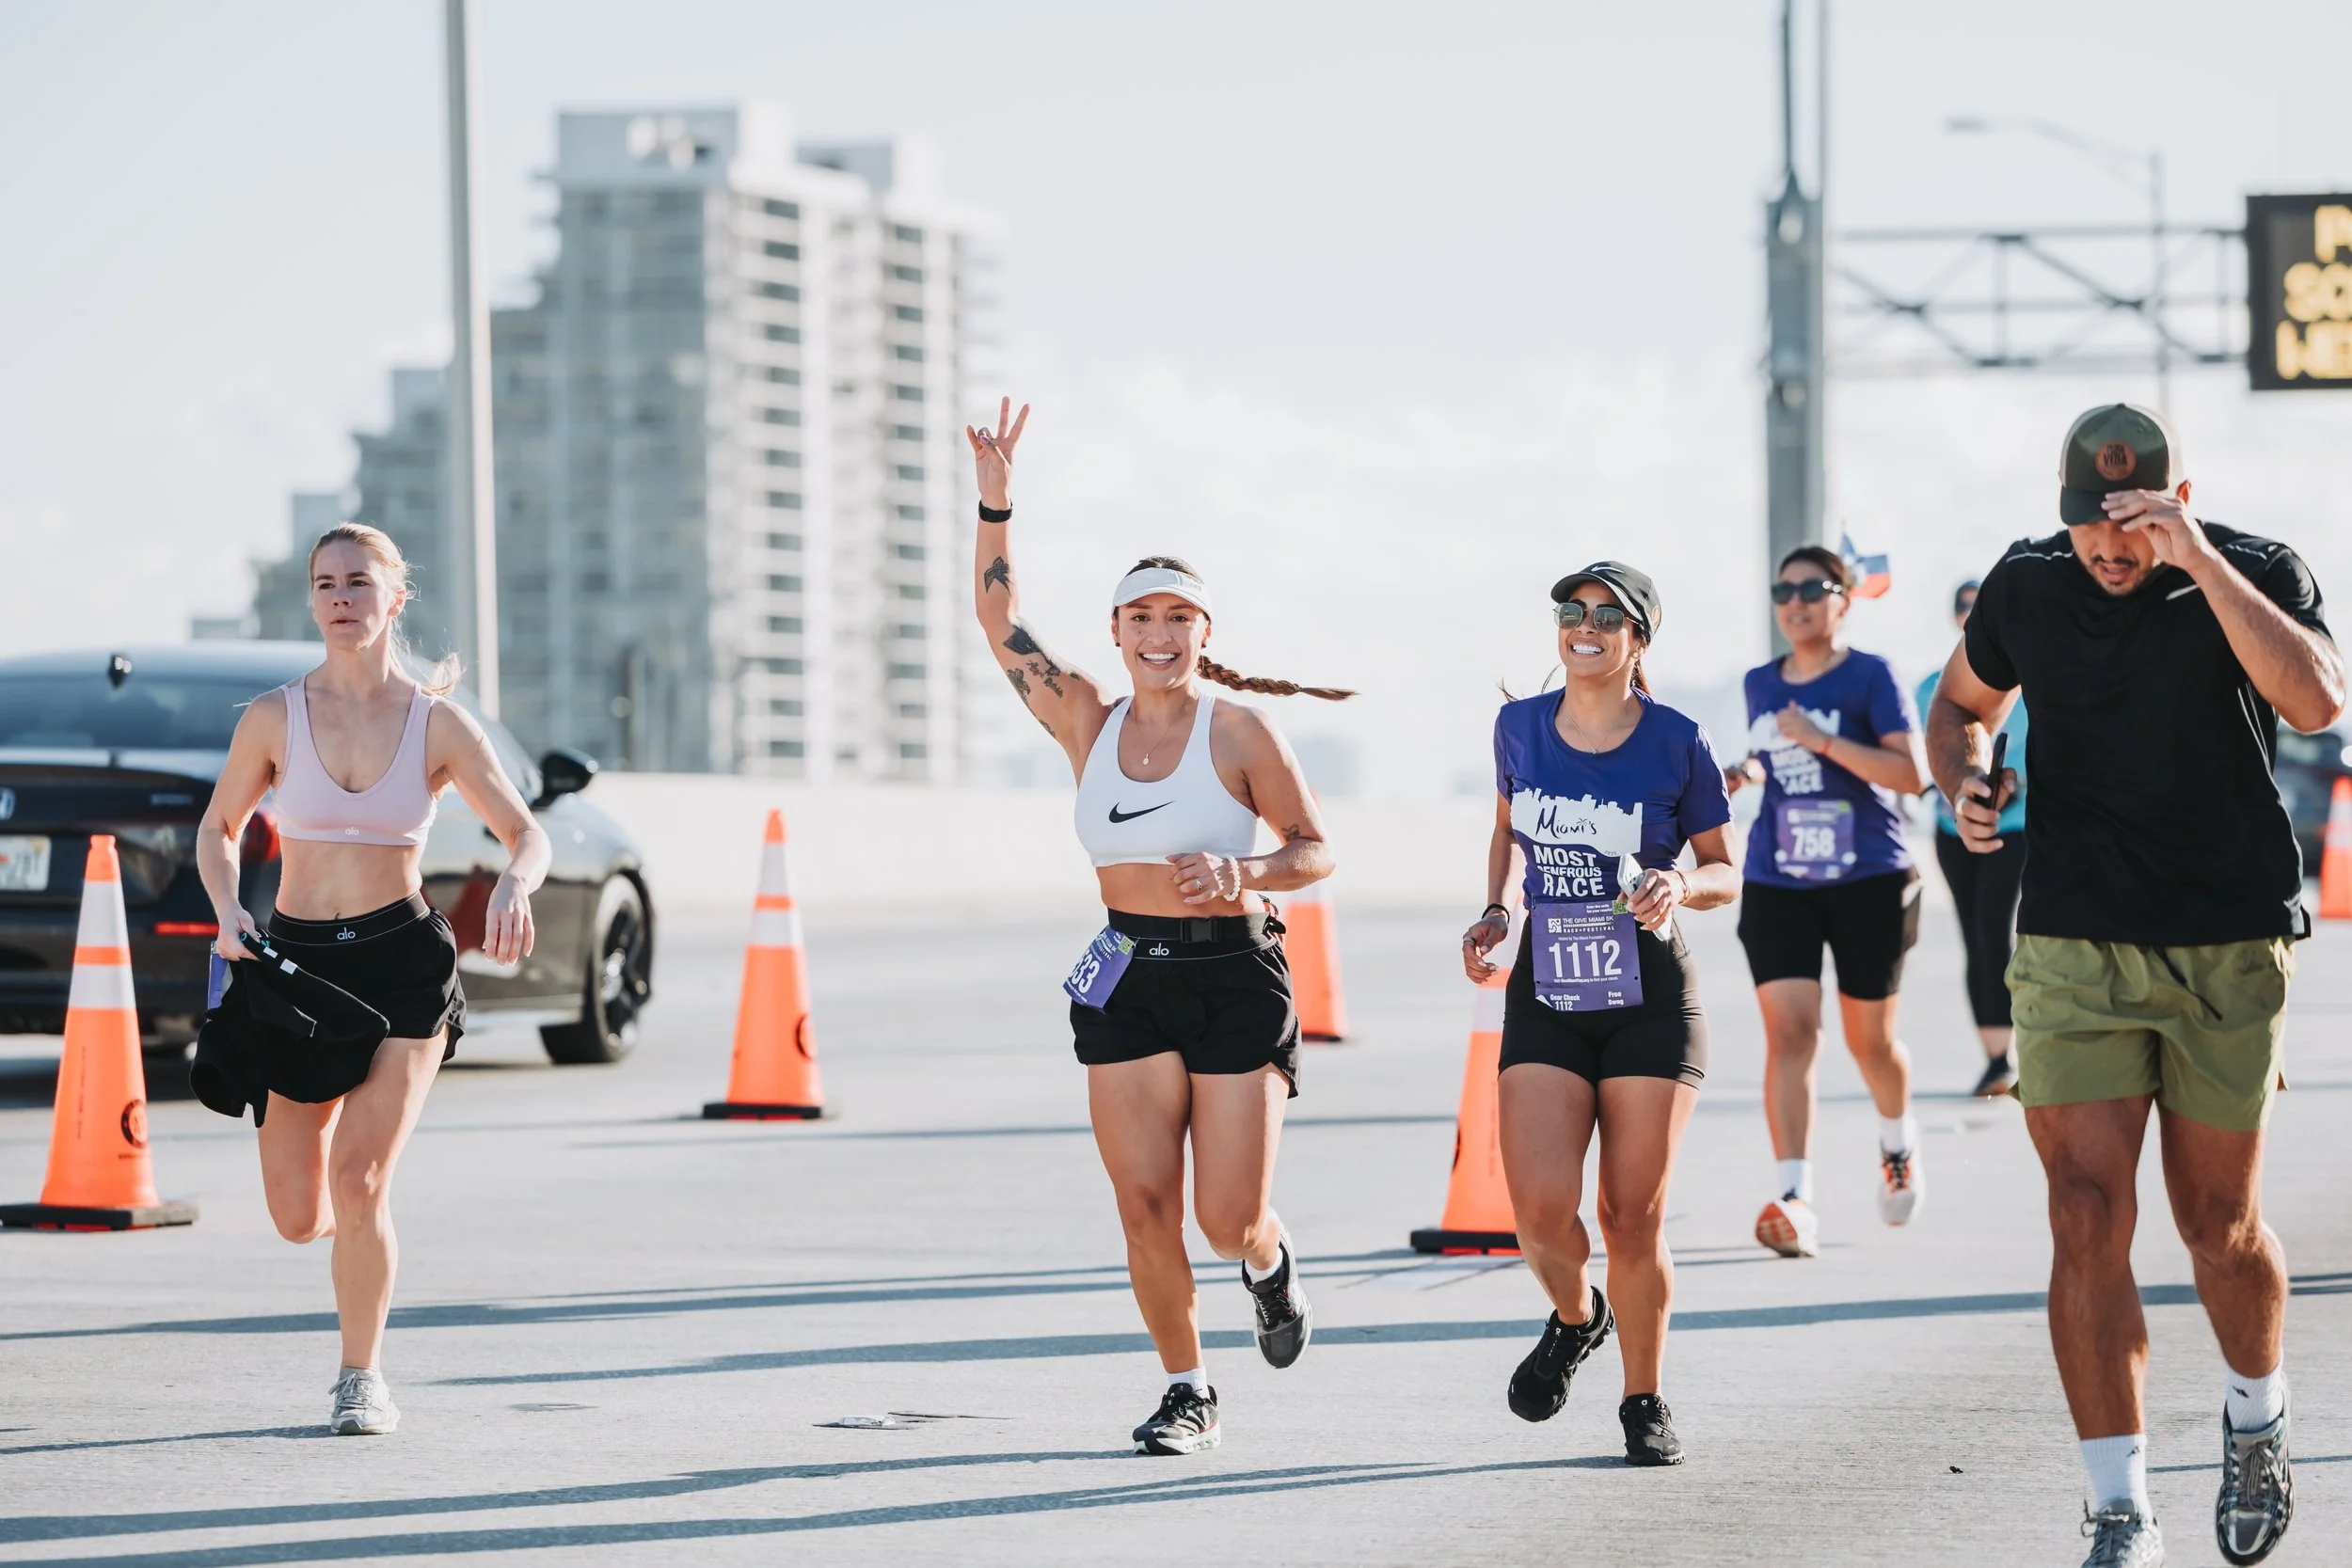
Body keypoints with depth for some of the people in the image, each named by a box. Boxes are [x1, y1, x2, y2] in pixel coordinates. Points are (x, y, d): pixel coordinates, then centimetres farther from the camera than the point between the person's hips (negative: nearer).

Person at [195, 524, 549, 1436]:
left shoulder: (437, 724, -1)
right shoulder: (275, 718, 0)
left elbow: (527, 833, 2)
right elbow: (219, 829, 12)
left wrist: (513, 886, -20)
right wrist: (227, 915, -6)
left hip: (402, 960, -2)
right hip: (295, 958, 2)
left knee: (358, 1180, -16)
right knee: (298, 1216, 1)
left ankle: (363, 1378, 3)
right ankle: (360, 1234, 39)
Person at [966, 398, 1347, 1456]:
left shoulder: (1240, 733, -5)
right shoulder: (1088, 725, 5)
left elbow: (1317, 851, 0)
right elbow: (999, 622, 6)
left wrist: (1241, 872, -19)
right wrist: (995, 503, -4)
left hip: (1236, 977, -3)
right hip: (1128, 978, 3)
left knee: (1228, 1219, -4)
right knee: (1143, 1205, -3)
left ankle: (1270, 1263, 33)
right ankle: (1186, 1390, 13)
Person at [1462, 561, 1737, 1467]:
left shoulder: (1678, 744, -5)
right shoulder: (1520, 728, 4)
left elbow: (1724, 872, 5)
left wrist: (1680, 886, -17)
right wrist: (1494, 912, 7)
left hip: (1649, 995, -2)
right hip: (1546, 992, 2)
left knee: (1633, 1215, -2)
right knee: (1541, 1208, -11)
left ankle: (1644, 1401, 17)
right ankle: (1574, 1320, 23)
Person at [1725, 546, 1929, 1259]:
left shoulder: (1870, 676, -6)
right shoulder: (1760, 684, 10)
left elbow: (1912, 774, -16)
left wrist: (1823, 742, -23)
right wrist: (1745, 774, 5)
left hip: (1869, 880, -3)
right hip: (1777, 884, 3)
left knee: (1869, 1039, 10)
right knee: (1788, 1030, -15)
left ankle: (1898, 1140, 44)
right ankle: (1794, 1201, -23)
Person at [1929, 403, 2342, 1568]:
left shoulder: (2257, 575, -6)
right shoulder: (2026, 587, 3)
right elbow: (1962, 702, 21)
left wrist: (2199, 562, -29)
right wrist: (1964, 781, -2)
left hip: (2229, 948, -1)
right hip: (2073, 948, 1)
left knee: (2218, 1226, 8)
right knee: (2088, 1219, -9)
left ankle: (2258, 1421, 38)